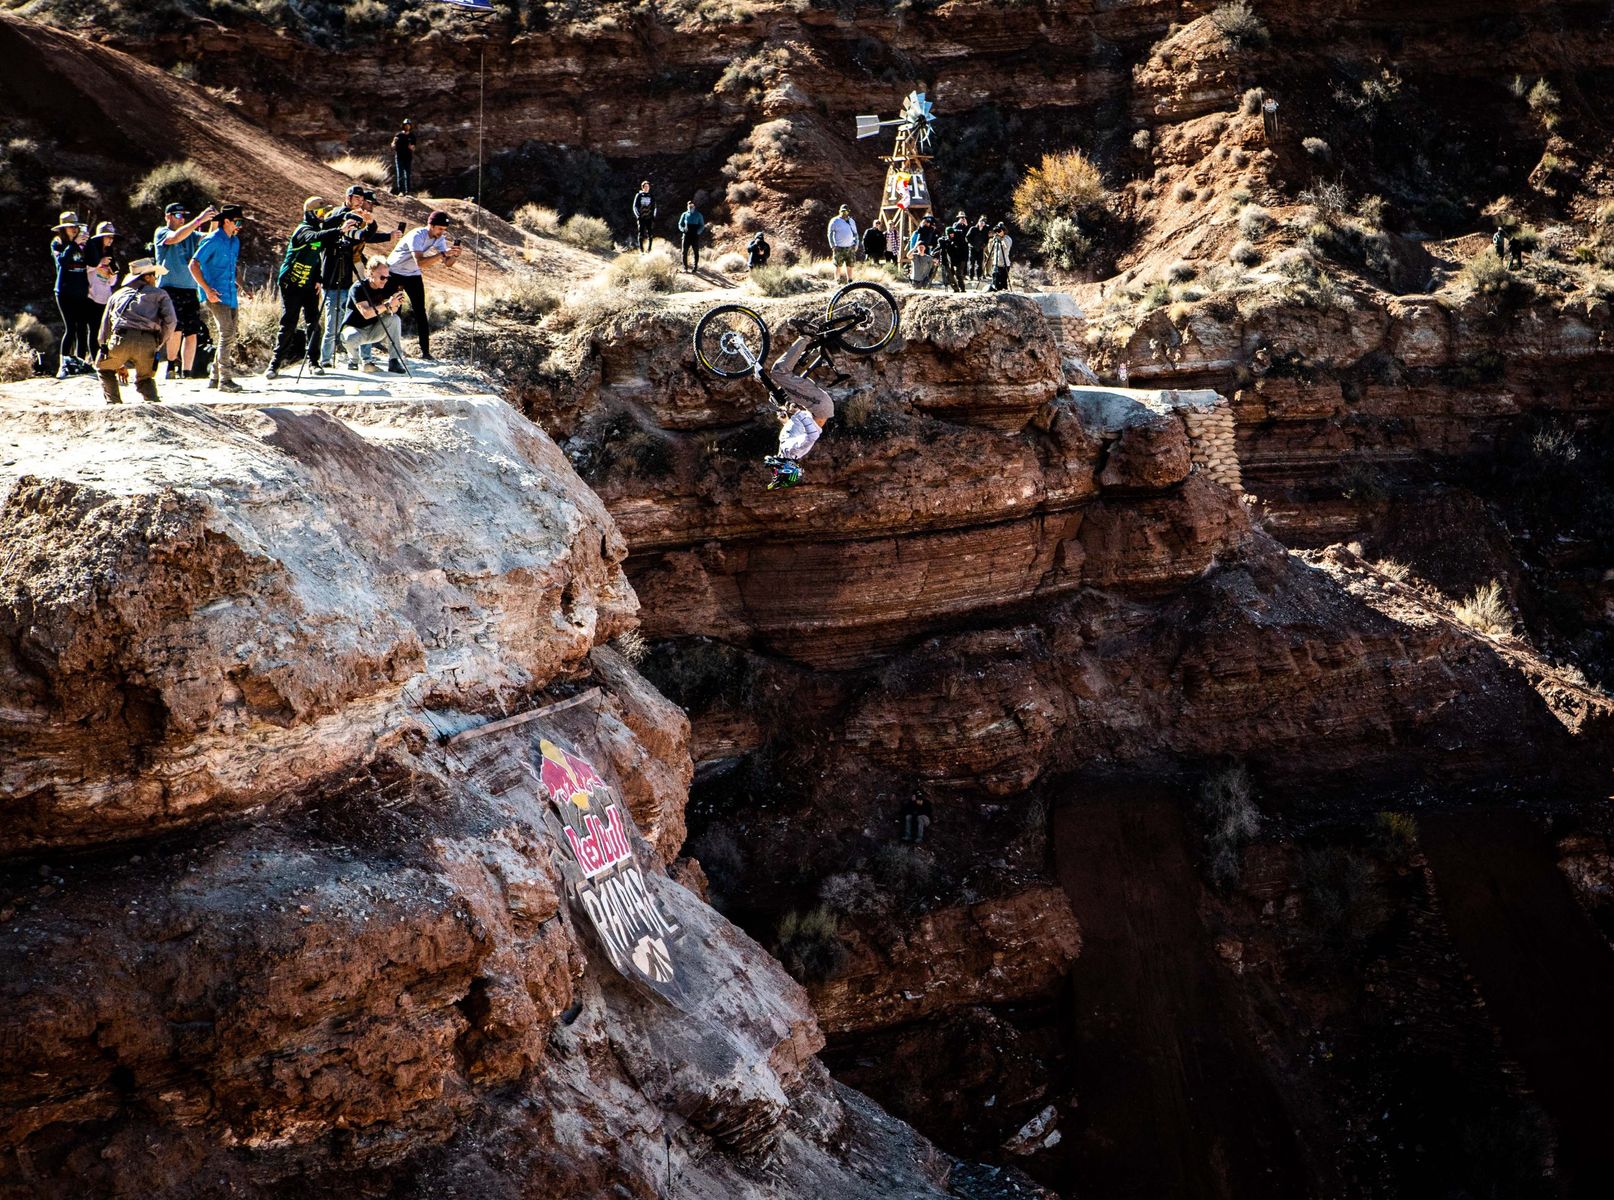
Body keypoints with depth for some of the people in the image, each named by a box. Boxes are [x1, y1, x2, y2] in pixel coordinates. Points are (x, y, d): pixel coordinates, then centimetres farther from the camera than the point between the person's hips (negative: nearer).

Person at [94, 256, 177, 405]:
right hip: (147, 342, -1)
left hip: (120, 339, 1)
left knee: (104, 369, 28)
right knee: (145, 378, 23)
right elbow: (170, 321, 4)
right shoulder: (159, 294, 22)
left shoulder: (118, 294, 30)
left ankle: (114, 404, 14)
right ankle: (153, 403, 0)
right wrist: (159, 343, 17)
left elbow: (105, 329, 30)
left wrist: (118, 364, 36)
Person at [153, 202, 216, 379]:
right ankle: (171, 363, 5)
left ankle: (186, 373, 5)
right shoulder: (161, 233, 2)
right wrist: (199, 220, -24)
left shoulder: (190, 235, 18)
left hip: (190, 290, 5)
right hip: (170, 289, -5)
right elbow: (175, 238, -19)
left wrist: (214, 221, -13)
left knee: (192, 333, 0)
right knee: (176, 329, -17)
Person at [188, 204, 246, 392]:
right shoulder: (213, 241, -11)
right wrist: (207, 290, -18)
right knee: (226, 334, -15)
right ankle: (224, 379, -15)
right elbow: (194, 265, -14)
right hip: (216, 296, -8)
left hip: (230, 295, 8)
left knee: (229, 337, 9)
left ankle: (215, 377, 19)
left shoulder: (235, 241, 14)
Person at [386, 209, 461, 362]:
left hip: (413, 275, 5)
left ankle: (425, 352, -4)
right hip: (394, 272, -5)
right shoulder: (417, 236, -30)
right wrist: (443, 253, -48)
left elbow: (448, 263, -9)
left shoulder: (440, 239, -8)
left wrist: (454, 254, -31)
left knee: (420, 312, -3)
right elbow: (420, 262, -43)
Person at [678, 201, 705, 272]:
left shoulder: (698, 215, 7)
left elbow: (702, 225, 9)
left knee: (696, 252, 2)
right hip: (686, 236, 1)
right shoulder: (684, 215, 9)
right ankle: (685, 267, 1)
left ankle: (695, 267, 10)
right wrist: (683, 229, -9)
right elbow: (680, 224, 13)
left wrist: (698, 231, -11)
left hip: (695, 236, -1)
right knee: (684, 252, -4)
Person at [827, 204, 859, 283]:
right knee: (838, 266, -4)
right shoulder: (835, 221, 0)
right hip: (839, 248, -4)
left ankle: (850, 281, 10)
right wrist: (833, 246, -9)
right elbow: (830, 234, -1)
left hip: (850, 247, 4)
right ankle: (837, 281, 3)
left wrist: (856, 244, 10)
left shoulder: (852, 221, 16)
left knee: (850, 265, 3)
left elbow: (855, 234, 23)